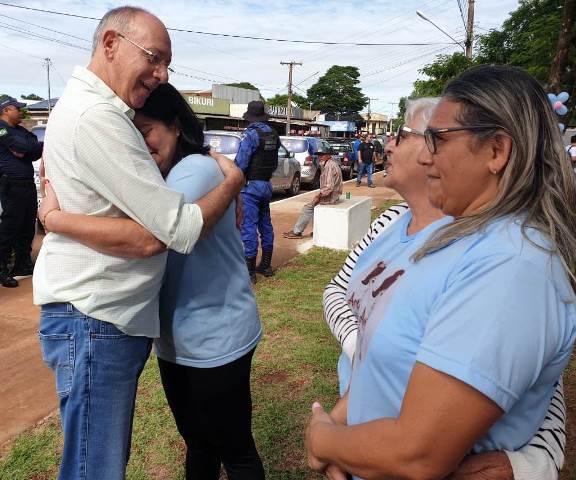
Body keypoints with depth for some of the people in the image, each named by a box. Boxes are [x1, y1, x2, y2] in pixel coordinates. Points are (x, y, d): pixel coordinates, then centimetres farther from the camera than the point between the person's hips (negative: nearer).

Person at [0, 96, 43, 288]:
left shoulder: (21, 130, 19)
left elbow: (35, 153, 8)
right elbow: (24, 146, -19)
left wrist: (23, 151, -11)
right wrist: (43, 145, -3)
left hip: (28, 184, 8)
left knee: (27, 227, 13)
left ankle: (22, 265, 24)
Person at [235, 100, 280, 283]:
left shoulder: (251, 134, -15)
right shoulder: (273, 135, 8)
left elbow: (240, 163, -18)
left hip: (251, 185, -8)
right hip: (267, 185, 8)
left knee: (249, 227, -5)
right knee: (265, 224, 15)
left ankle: (249, 271, -3)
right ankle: (266, 265, 25)